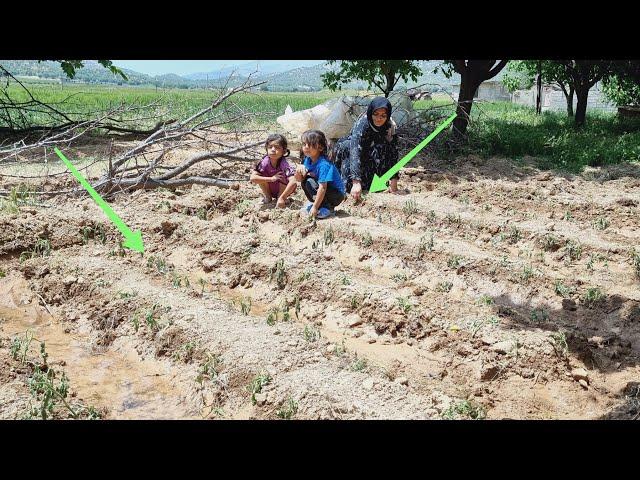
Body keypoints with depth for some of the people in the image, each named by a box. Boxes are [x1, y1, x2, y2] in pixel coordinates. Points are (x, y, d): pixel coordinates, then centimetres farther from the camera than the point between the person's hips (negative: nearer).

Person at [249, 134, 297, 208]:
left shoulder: (284, 164, -31)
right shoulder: (264, 162, -23)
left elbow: (293, 182, -44)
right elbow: (252, 178, -30)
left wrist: (282, 198, -43)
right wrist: (271, 179, -36)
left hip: (283, 189, -3)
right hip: (270, 189, 3)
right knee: (261, 175, -22)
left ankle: (280, 198, -3)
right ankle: (267, 197, 3)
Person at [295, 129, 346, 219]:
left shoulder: (323, 165, -28)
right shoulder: (308, 160, -3)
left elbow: (322, 188, -32)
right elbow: (298, 179, 3)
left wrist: (315, 207, -31)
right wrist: (299, 171, -20)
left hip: (337, 195, -8)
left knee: (310, 182, -23)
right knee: (304, 180, -8)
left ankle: (328, 208, -12)